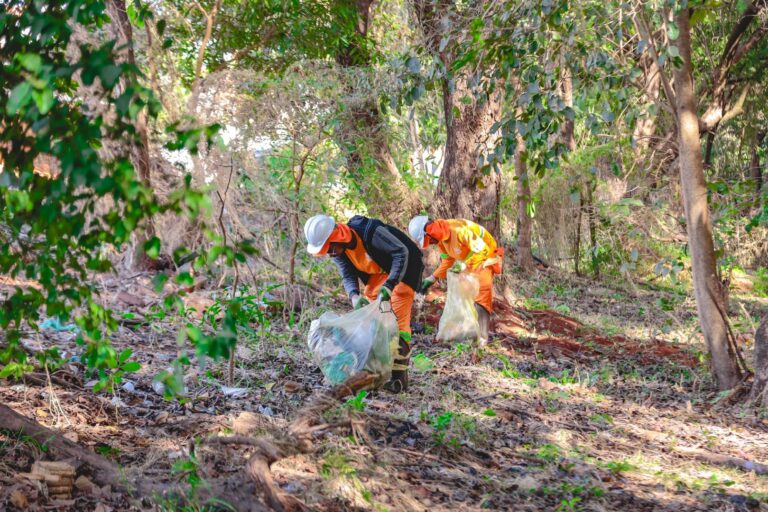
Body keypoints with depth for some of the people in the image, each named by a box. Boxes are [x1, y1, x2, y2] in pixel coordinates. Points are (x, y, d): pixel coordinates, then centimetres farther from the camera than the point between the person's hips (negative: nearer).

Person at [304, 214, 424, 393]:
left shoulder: (371, 231, -35)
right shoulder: (338, 250, -12)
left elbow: (401, 252, -33)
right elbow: (348, 276, -11)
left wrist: (389, 286, -42)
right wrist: (355, 296, -34)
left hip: (403, 265, -8)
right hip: (379, 271, 8)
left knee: (397, 319, -15)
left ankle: (399, 377, -16)